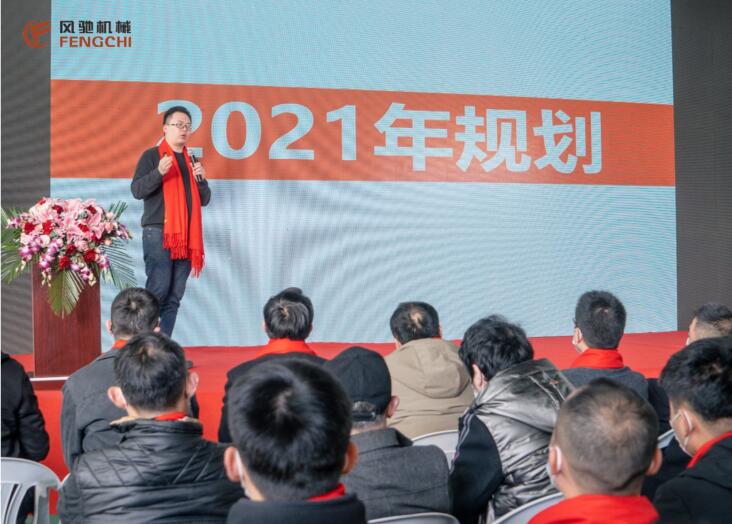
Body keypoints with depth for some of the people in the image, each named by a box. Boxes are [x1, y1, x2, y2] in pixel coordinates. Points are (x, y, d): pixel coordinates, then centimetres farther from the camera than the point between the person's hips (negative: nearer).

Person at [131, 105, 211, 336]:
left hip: (186, 236, 6)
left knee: (175, 296, 2)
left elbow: (205, 200, 18)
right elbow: (137, 190, -8)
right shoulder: (152, 156, 3)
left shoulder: (192, 161, 19)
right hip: (158, 233, -6)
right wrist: (159, 172, -23)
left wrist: (201, 179, -2)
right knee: (158, 288, -15)